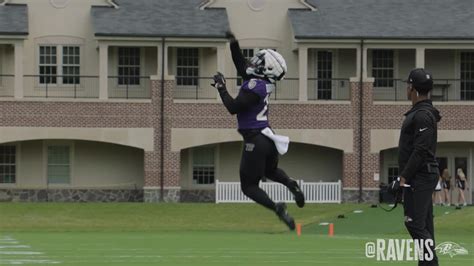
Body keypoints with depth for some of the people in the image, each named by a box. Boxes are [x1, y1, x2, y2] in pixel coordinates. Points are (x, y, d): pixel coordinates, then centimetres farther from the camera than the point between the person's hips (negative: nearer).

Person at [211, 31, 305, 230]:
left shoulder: (255, 86, -21)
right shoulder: (263, 82, 5)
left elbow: (233, 107, -21)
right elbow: (242, 66, 21)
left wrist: (221, 88, -11)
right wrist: (233, 43, 18)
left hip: (255, 140, -8)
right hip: (267, 137, 8)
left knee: (249, 186, 2)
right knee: (270, 170, 34)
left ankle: (276, 208, -20)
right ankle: (291, 184, 3)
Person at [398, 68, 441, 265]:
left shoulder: (423, 115, -16)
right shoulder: (419, 112, 17)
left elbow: (421, 150, -22)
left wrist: (405, 176, -19)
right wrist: (406, 175, 18)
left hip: (420, 176, -11)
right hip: (422, 176, 11)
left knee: (416, 223, -12)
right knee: (423, 224, 12)